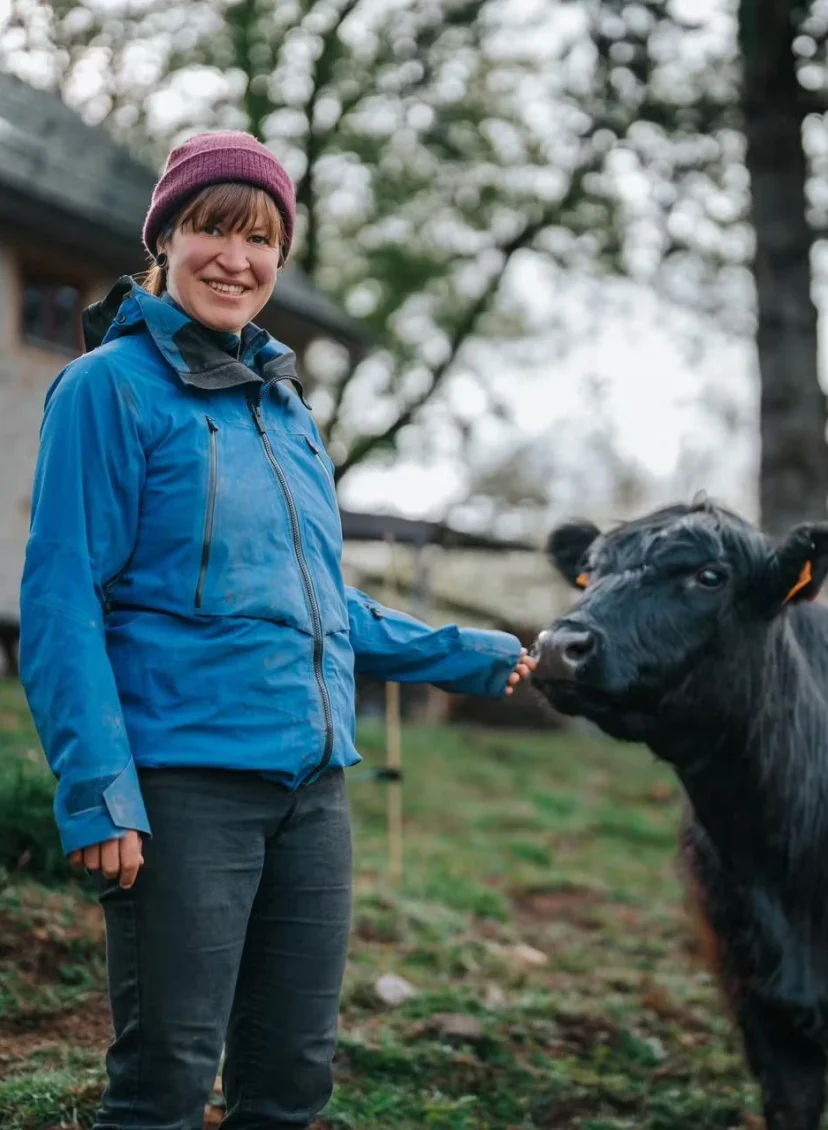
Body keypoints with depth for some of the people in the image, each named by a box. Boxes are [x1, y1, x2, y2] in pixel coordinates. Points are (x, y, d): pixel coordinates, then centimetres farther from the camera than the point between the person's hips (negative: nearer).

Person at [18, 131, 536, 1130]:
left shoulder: (284, 403, 16)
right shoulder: (111, 385, -4)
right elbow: (62, 605, -10)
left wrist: (467, 657, 23)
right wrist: (98, 793, -18)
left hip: (312, 781, 7)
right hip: (183, 777, -7)